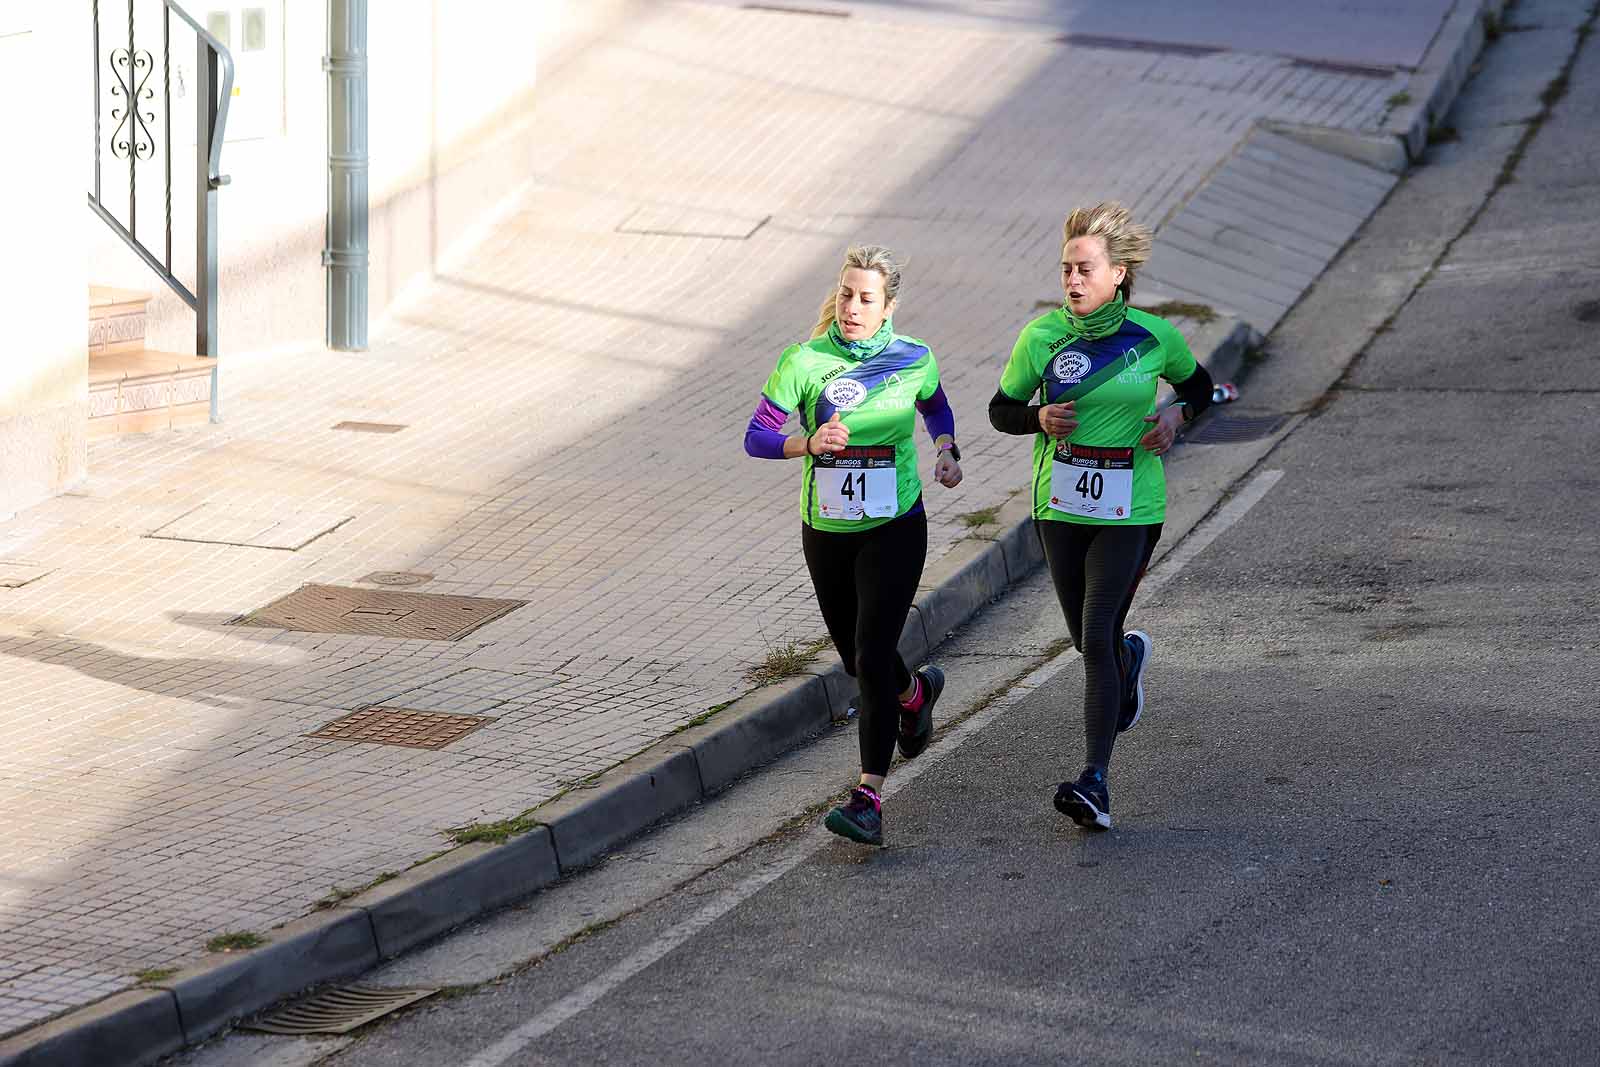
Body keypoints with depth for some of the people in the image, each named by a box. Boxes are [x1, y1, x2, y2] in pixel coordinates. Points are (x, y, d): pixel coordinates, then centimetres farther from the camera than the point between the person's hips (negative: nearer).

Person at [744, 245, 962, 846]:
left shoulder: (914, 360, -5)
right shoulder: (804, 362, -10)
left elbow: (935, 405, 18)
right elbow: (756, 438, -12)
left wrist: (946, 450, 0)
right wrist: (809, 443, -30)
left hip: (894, 530, -2)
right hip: (826, 531, 2)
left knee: (873, 657, -14)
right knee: (855, 655, 18)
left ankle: (869, 798, -17)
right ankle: (916, 692, 53)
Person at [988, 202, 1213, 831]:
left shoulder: (1154, 337, -5)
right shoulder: (1042, 335, -5)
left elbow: (1198, 387, 14)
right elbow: (1001, 410, 6)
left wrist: (1176, 414, -7)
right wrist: (1039, 417, -15)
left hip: (1130, 510, -3)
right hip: (1060, 507, 3)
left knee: (1097, 638, -14)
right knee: (1088, 640, 15)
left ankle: (1095, 783, -14)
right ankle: (1130, 658, 54)